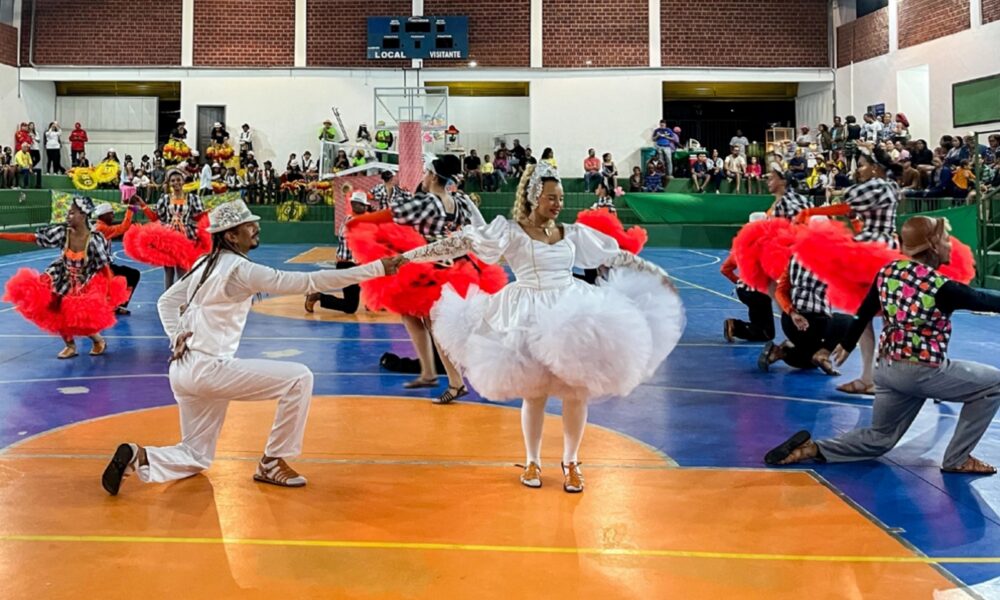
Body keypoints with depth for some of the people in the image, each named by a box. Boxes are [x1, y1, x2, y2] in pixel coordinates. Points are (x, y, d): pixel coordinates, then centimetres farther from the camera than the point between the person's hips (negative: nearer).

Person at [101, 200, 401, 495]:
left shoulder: (206, 264, 12)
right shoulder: (240, 269, -14)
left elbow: (166, 301, 22)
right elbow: (308, 282, -20)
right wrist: (377, 268, -20)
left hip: (184, 370, 9)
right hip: (208, 369, -9)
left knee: (196, 457, 21)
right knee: (299, 378, -7)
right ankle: (272, 463, 2)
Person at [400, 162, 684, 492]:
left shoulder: (573, 233, 9)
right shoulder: (511, 231, -2)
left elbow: (616, 256, 16)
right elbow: (463, 243, -8)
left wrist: (655, 273, 17)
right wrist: (410, 255, -11)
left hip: (573, 312, 3)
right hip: (530, 317, -3)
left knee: (577, 389, 0)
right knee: (534, 392, 5)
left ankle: (570, 462, 18)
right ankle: (532, 461, 25)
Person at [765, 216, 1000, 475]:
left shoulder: (888, 272, 2)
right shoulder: (941, 288, -17)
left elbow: (864, 312, 13)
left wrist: (847, 344, 28)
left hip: (887, 370, 7)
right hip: (924, 372, -7)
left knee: (880, 437, 23)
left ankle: (813, 448, 3)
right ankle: (958, 460, 10)